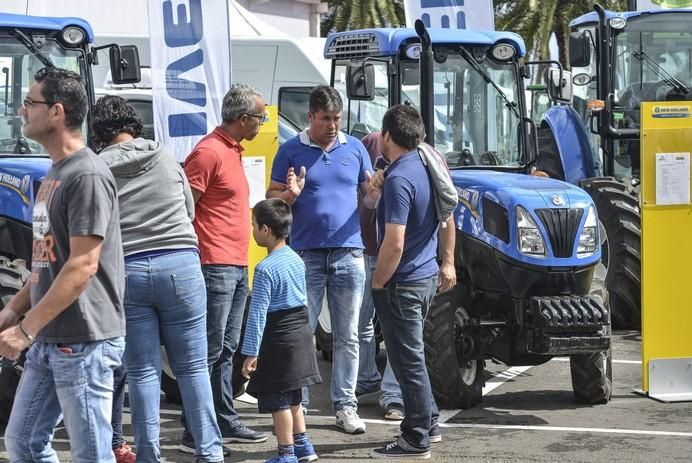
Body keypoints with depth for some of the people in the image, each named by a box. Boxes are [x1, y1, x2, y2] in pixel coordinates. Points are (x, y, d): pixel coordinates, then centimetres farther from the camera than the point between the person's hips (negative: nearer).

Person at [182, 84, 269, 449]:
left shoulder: (234, 151, 17)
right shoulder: (208, 152, -13)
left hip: (237, 268, 10)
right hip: (216, 267, -10)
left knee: (226, 350, 14)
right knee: (209, 351, -7)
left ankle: (225, 422, 22)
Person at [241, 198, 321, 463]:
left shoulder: (265, 268, -18)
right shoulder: (297, 260, 6)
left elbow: (257, 314, -18)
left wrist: (251, 352, -15)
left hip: (278, 341, -8)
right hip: (301, 333, 8)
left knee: (278, 400, 1)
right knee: (292, 397, 20)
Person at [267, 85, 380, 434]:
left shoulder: (354, 148, 9)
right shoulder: (291, 151, 3)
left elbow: (369, 198, 13)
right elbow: (272, 199, 5)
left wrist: (376, 192, -11)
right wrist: (291, 194, -16)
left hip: (348, 253, 2)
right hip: (306, 254, -2)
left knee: (347, 336, 5)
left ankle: (345, 406, 12)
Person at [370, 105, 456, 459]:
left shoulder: (399, 179, -23)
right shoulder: (428, 167, 5)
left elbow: (394, 244, -27)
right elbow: (447, 218, 17)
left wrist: (377, 283, -15)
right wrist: (447, 262, 25)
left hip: (402, 283, -9)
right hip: (427, 275, 9)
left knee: (407, 360, 0)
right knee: (412, 355, 22)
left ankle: (416, 440, 8)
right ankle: (427, 421, 33)